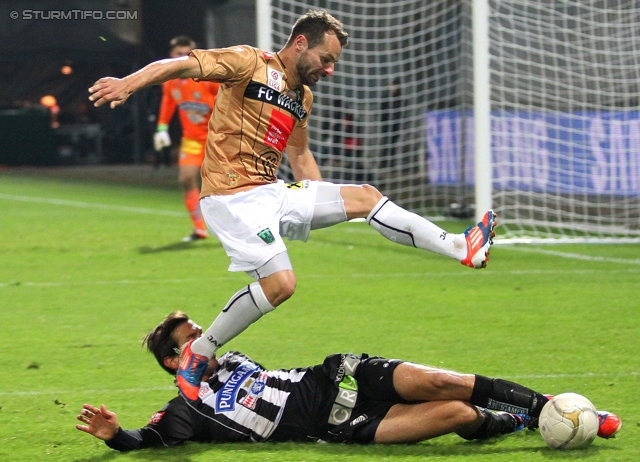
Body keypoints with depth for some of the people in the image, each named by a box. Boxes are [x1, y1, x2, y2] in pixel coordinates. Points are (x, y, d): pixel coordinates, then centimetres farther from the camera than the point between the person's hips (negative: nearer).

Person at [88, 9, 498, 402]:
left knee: (364, 196, 6)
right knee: (280, 283, -22)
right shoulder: (249, 63, -7)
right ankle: (200, 353, -9)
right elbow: (183, 65, -15)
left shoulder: (303, 97, 18)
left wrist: (325, 204, 25)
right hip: (233, 197, -8)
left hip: (276, 193, 8)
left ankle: (460, 247, 11)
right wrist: (129, 83, -30)